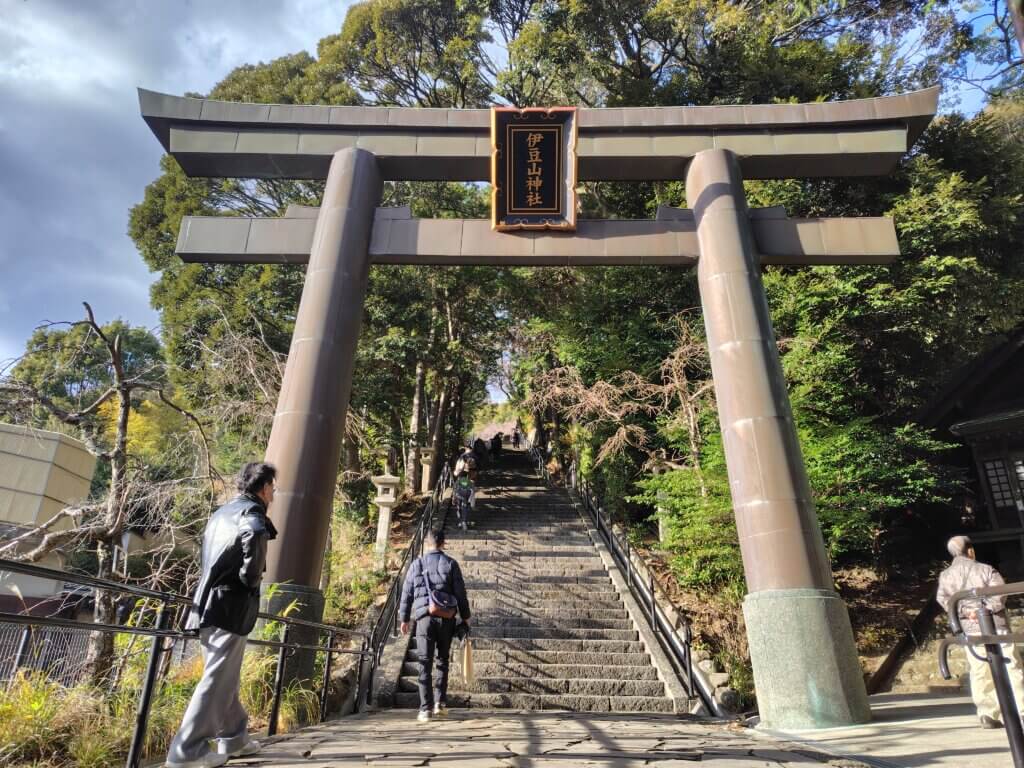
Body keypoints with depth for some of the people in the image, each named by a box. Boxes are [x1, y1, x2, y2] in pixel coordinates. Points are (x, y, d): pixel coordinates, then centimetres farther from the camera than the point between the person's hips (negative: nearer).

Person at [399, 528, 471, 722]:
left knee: (425, 663, 4)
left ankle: (426, 708, 1)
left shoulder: (417, 564, 6)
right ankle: (440, 702, 13)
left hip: (424, 616, 0)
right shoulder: (450, 563, 2)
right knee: (442, 660, 16)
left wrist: (404, 619, 16)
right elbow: (460, 593, 2)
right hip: (447, 617, 0)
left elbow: (406, 593, 8)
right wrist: (465, 617, 12)